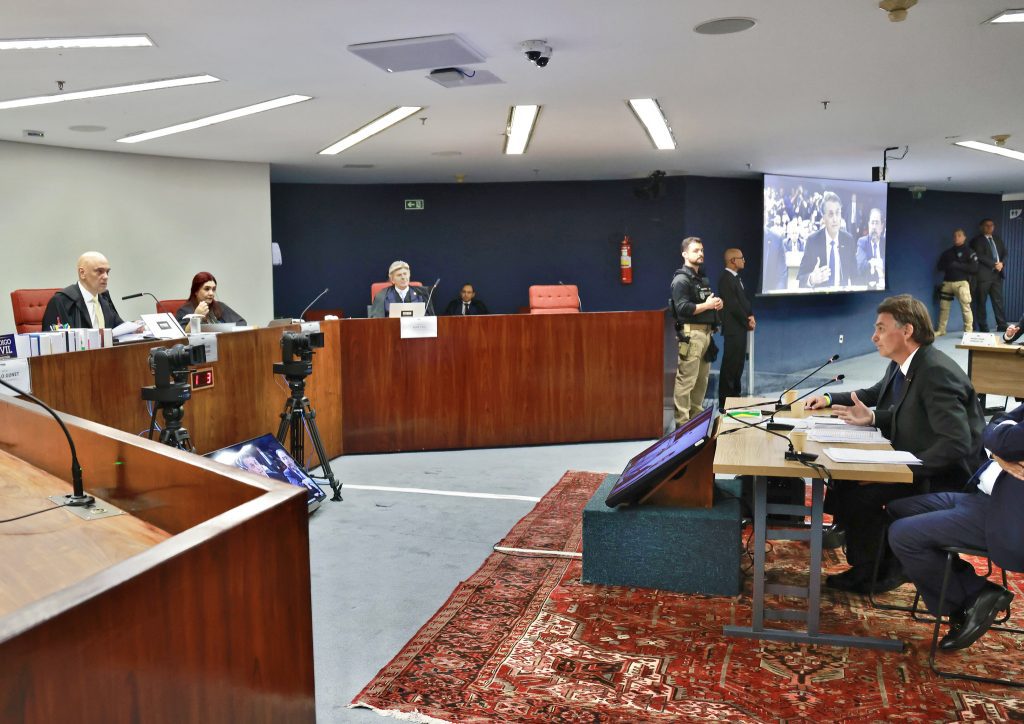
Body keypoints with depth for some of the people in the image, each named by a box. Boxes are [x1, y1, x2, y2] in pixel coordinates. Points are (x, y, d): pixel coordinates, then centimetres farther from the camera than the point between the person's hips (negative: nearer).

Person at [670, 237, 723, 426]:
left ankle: (696, 415, 23)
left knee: (702, 378, 13)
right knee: (686, 380, -10)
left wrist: (717, 304, 11)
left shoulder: (703, 278, 20)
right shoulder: (681, 280, -8)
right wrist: (707, 305, -12)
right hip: (691, 334, -9)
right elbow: (683, 308, -19)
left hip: (706, 332, 9)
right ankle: (682, 421, -7)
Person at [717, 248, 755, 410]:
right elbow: (733, 305, -18)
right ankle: (724, 402, 0)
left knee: (738, 364, 15)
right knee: (730, 365, -5)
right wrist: (747, 322, -9)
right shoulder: (726, 279, -15)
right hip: (733, 329, -10)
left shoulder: (737, 278, 14)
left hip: (741, 328, 10)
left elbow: (745, 299, 17)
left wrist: (751, 316, 0)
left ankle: (735, 396, 24)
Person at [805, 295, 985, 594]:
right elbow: (876, 394, 25)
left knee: (863, 496, -21)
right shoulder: (901, 365, 3)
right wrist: (871, 417, 7)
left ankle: (874, 571, 6)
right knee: (844, 478, 5)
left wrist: (907, 468, -29)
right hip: (911, 463, 10)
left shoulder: (937, 373, -26)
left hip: (943, 478, -10)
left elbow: (957, 443, -31)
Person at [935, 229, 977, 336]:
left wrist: (958, 265, -13)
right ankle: (941, 330, 17)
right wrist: (949, 266, -7)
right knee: (943, 307, 8)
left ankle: (969, 331, -8)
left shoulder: (969, 252, 2)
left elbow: (974, 269, -7)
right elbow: (940, 266, 12)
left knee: (965, 307, -11)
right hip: (947, 282, 4)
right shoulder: (947, 252, 15)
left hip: (962, 282, -4)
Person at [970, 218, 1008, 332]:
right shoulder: (977, 240, 0)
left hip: (997, 274, 5)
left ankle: (1002, 325, 6)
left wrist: (1002, 263, -7)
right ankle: (983, 327, 4)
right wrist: (994, 264, -15)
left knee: (998, 301, 4)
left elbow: (1004, 253, 13)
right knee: (981, 302, -1)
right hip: (984, 275, -5)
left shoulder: (998, 239, 19)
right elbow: (980, 256, -11)